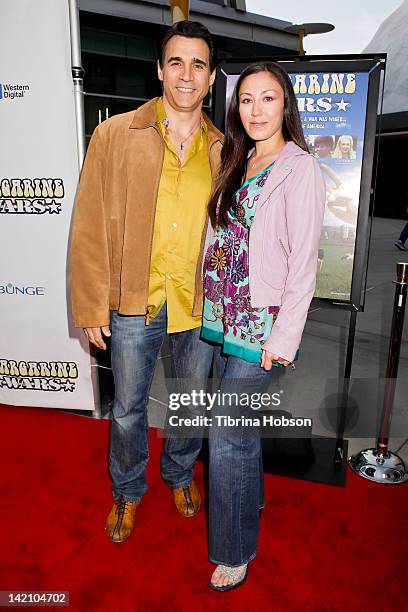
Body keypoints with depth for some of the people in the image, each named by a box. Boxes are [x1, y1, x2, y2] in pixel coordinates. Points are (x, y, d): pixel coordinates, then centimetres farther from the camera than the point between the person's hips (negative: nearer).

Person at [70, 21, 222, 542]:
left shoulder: (222, 149, 3)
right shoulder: (114, 134, -4)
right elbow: (90, 227, -5)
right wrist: (91, 307, -7)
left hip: (201, 305, 2)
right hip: (134, 303, -2)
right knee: (128, 409, 14)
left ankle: (180, 474, 48)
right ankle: (128, 490, 42)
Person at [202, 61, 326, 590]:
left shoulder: (300, 169, -9)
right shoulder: (239, 164, 14)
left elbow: (303, 262, -13)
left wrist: (284, 339, -15)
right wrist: (214, 302, 11)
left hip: (260, 323, -7)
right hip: (223, 316, 7)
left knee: (228, 435, -2)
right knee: (239, 423, 19)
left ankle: (234, 552, 20)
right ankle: (251, 500, 44)